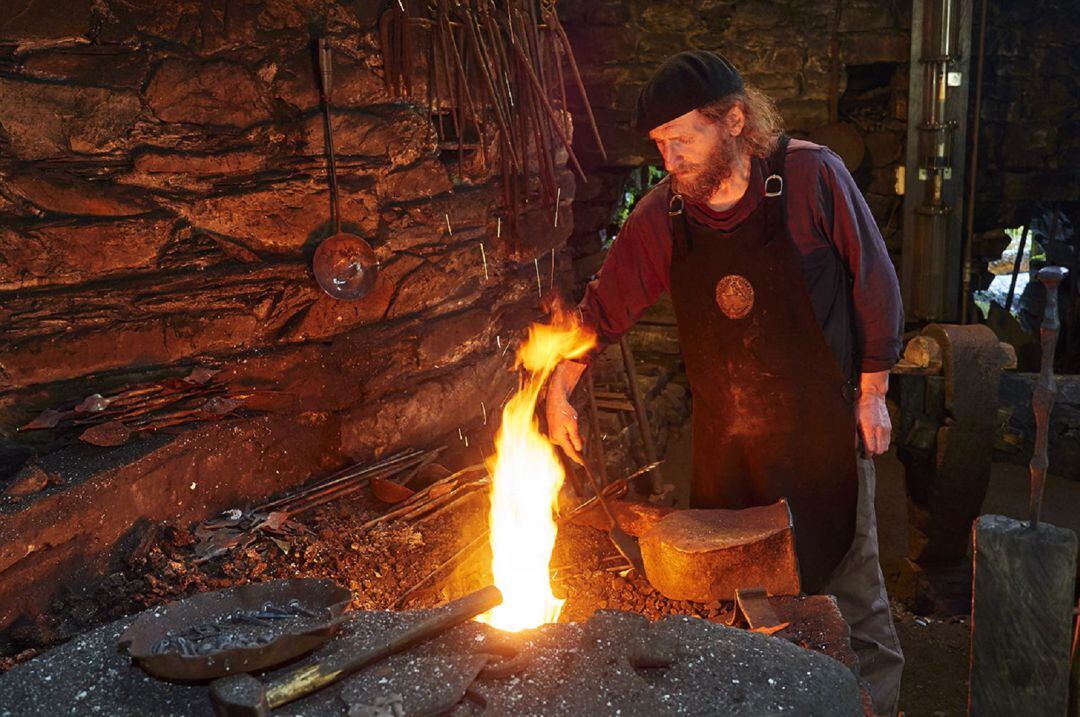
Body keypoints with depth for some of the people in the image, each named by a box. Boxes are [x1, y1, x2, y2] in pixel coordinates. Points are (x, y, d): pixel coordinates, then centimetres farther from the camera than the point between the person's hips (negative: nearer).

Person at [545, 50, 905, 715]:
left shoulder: (811, 175, -14)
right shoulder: (661, 215, -4)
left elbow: (874, 283, -6)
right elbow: (604, 307, 4)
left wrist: (872, 391, -3)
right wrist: (560, 390, -2)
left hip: (820, 427, -3)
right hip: (723, 437, 4)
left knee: (847, 584, 9)